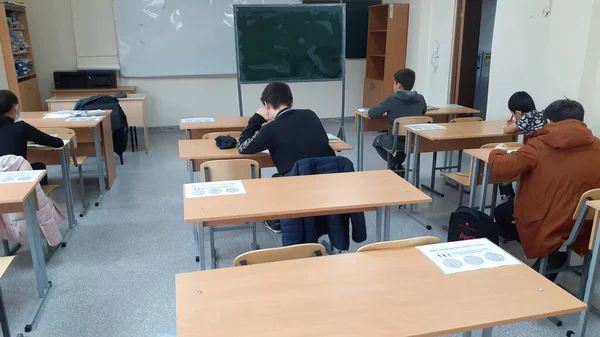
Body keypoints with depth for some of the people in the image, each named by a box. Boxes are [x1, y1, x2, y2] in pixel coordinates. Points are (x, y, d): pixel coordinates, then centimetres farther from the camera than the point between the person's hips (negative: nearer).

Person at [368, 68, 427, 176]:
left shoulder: (391, 99, -17)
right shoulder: (420, 99, -4)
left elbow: (372, 114, -10)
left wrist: (386, 111, 9)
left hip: (394, 142, -4)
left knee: (377, 141, 28)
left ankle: (395, 165, 10)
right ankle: (398, 165, 30)